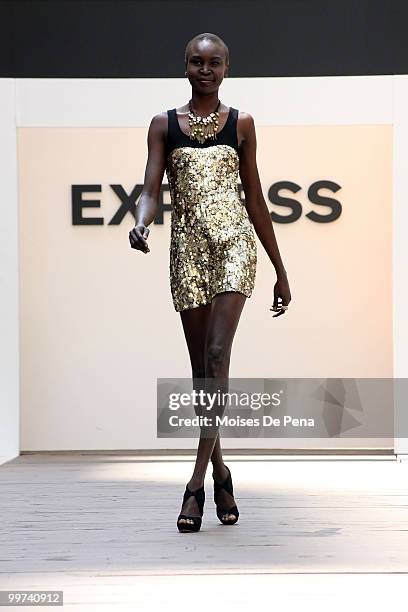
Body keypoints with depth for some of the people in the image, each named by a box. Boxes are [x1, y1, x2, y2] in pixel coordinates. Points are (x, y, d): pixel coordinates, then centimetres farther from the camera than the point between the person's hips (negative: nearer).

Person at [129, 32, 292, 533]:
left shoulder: (241, 124, 9)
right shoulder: (164, 125, 9)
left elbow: (255, 200, 12)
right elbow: (151, 191, -1)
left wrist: (280, 270, 12)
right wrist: (140, 226, -25)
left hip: (234, 241, -1)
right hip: (188, 247, 2)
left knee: (218, 354, -17)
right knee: (201, 368, 6)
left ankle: (197, 481, -16)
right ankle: (220, 470, 22)